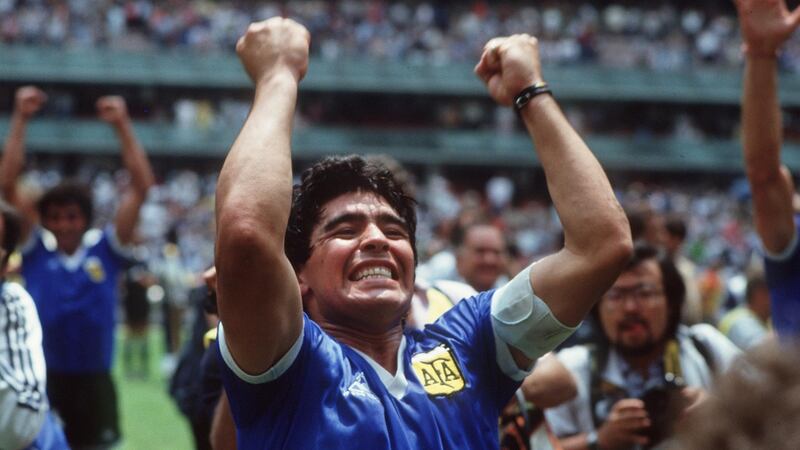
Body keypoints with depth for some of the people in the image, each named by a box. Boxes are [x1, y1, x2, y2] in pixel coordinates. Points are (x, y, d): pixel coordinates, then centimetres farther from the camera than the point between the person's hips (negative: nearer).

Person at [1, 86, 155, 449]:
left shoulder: (105, 250, 3)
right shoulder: (36, 251, 3)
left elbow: (141, 187, -1)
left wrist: (123, 125, -7)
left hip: (94, 381, 0)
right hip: (43, 380, 0)